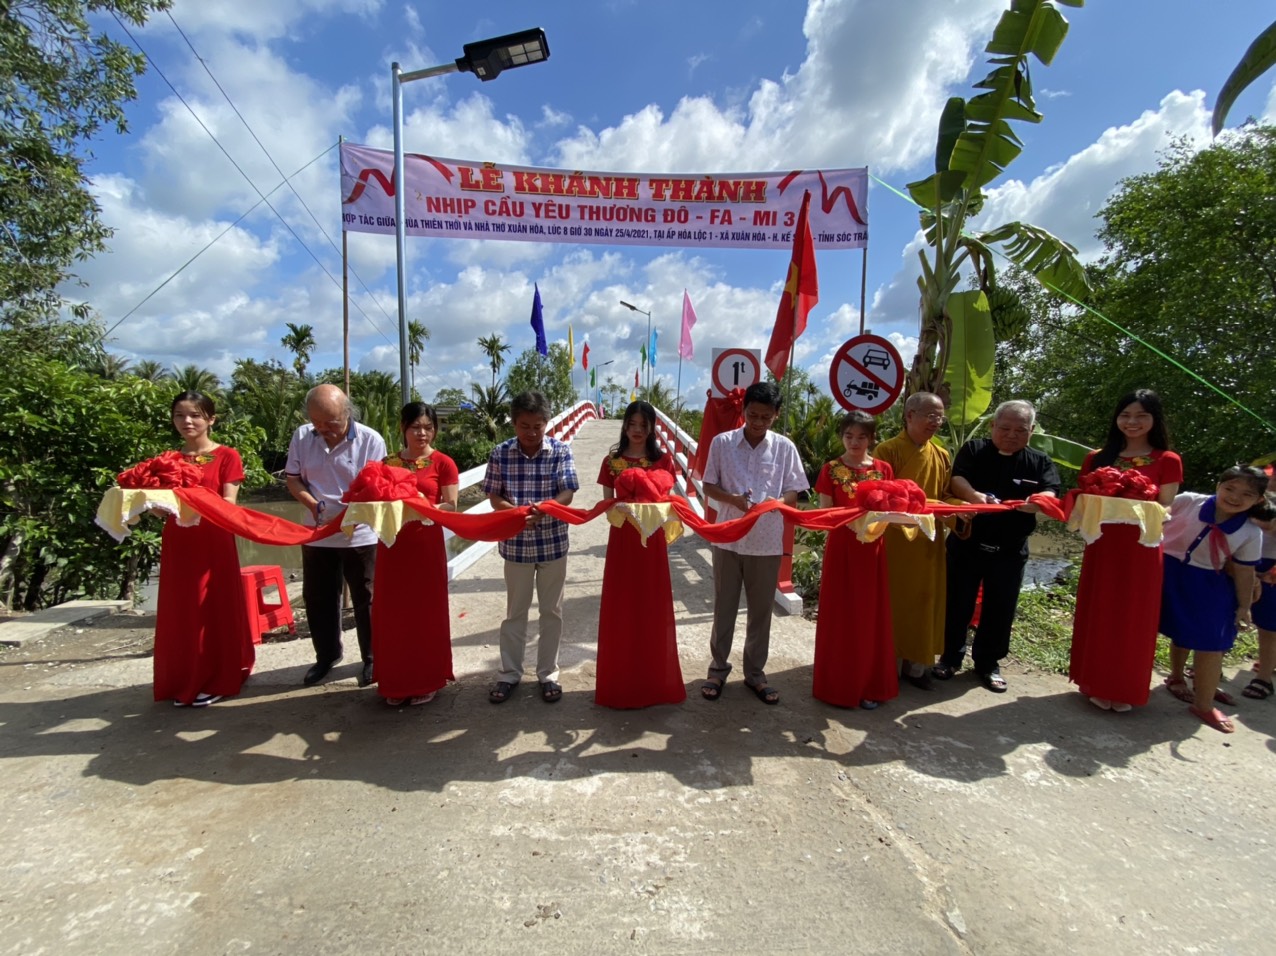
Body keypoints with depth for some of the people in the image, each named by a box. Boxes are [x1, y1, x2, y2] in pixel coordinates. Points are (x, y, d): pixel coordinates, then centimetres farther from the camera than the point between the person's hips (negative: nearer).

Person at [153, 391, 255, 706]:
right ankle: (183, 681, 22)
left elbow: (228, 505, -9)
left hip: (214, 542, -4)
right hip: (177, 544, 4)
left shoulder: (227, 456, -2)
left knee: (215, 611, 2)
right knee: (179, 613, 8)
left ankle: (217, 680, 14)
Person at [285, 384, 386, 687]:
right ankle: (326, 656, 35)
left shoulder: (370, 440, -14)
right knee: (317, 598, 16)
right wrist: (312, 503, -16)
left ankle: (372, 659, 25)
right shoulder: (302, 436, -3)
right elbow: (292, 478, 3)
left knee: (365, 599, 8)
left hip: (360, 535, -4)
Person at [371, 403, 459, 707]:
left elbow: (451, 506, -8)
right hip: (392, 545, 4)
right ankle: (396, 682, 23)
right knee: (392, 613, 8)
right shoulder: (388, 463, 9)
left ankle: (426, 681, 20)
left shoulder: (443, 463, -3)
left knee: (426, 613, 5)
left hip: (426, 545, -3)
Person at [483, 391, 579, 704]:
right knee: (515, 611, 14)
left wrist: (544, 509, -32)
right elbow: (494, 497, -3)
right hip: (516, 544, 0)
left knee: (551, 611, 12)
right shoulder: (500, 453, -6)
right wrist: (516, 512, -24)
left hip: (553, 543, 0)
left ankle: (548, 674, 28)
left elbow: (567, 493, -13)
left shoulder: (561, 450, -8)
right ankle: (509, 673, 29)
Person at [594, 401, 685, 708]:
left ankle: (654, 680, 23)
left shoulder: (663, 460, 1)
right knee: (620, 609, 6)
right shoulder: (612, 461, 2)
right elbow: (607, 504, 2)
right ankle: (620, 681, 21)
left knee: (652, 608, 7)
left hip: (652, 537, 0)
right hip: (621, 537, 1)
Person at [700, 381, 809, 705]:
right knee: (724, 608, 11)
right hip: (728, 538, 0)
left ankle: (755, 672, 29)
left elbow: (794, 492, 2)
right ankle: (718, 669, 28)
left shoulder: (785, 447, -2)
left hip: (767, 541, 1)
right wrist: (732, 499, -18)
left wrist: (777, 502, -20)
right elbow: (708, 486, 1)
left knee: (761, 610, 12)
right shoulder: (722, 442, -4)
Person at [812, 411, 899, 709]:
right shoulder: (831, 469, -3)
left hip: (872, 548, 2)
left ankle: (869, 684, 24)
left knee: (872, 616, 10)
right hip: (841, 547, -2)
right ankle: (837, 683, 19)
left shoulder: (883, 469, 3)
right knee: (839, 616, 5)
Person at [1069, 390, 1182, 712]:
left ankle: (1125, 689, 21)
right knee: (1098, 615, 8)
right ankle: (1098, 684, 21)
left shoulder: (1168, 461, -1)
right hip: (1102, 546, 2)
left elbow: (1166, 510, -3)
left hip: (1142, 549, -2)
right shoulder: (1097, 458, 6)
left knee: (1134, 619, 7)